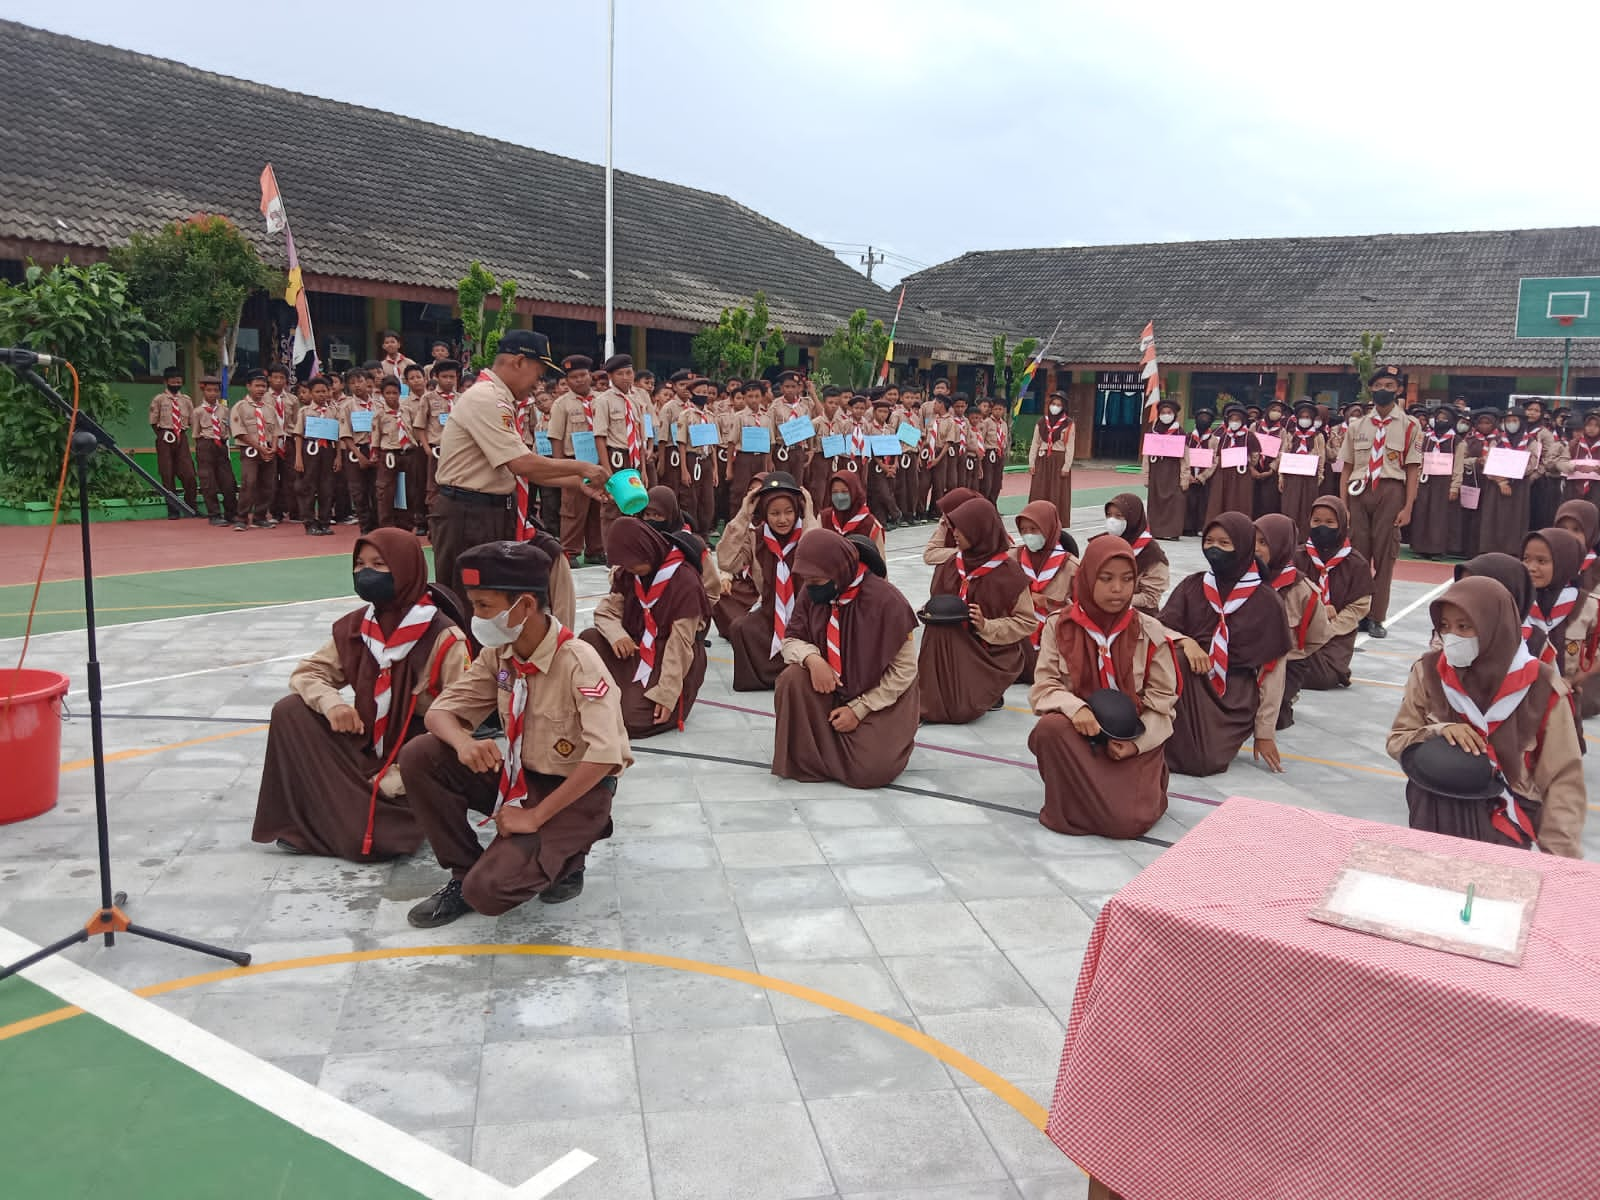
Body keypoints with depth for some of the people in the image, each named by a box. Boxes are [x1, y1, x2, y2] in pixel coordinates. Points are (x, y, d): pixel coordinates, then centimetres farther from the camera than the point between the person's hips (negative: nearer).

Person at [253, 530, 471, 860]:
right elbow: (307, 673, 6)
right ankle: (306, 822, -4)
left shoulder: (444, 638, -18)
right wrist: (329, 702, -20)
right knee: (290, 711, -12)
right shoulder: (355, 628, 1)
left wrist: (393, 782, -20)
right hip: (368, 749, 6)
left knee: (366, 839, -26)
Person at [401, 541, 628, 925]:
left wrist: (536, 816, -25)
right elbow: (441, 711, 0)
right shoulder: (499, 654, -5)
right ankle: (464, 874, 3)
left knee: (488, 891, -24)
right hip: (518, 777, 7)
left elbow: (604, 756, -31)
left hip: (577, 793, -7)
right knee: (419, 756, -13)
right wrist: (464, 743, -25)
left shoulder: (577, 661, -26)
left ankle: (563, 859, 7)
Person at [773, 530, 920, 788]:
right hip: (829, 688, 4)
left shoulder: (885, 600, -22)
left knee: (867, 770, -22)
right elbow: (792, 639, 0)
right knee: (792, 678, -27)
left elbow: (905, 668, -15)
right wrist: (812, 658, -25)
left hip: (881, 697, -4)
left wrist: (858, 709, -17)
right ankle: (805, 759, -6)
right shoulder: (811, 593, -9)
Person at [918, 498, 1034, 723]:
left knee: (960, 710, -20)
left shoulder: (1009, 573, -12)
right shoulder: (952, 563, 1)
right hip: (949, 647, 4)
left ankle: (989, 694, 9)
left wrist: (987, 626, -21)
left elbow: (1027, 623, -8)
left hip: (990, 654, -4)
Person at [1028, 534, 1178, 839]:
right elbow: (1044, 687, -7)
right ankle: (1070, 805, -9)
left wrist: (1136, 743, -15)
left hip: (1133, 739, 0)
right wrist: (1074, 707, -28)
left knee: (1127, 821, -21)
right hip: (1079, 733, 0)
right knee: (1050, 727, -36)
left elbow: (1162, 699, 0)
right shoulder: (1059, 625, -5)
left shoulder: (1149, 631, -5)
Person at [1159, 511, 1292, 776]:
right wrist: (1186, 642, -22)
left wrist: (1264, 733, -2)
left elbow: (1272, 672, -1)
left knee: (1202, 761, -26)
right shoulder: (1191, 586, 5)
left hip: (1236, 697, -2)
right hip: (1190, 680, 2)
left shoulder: (1267, 602, -2)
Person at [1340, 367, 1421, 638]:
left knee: (1385, 554, 1)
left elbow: (1412, 470, -1)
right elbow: (1347, 467, 11)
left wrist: (1407, 508, -7)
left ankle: (1377, 617, 9)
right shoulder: (1357, 426, 10)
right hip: (1359, 491, 3)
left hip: (1391, 491, -3)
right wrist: (1343, 505, 5)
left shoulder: (1410, 426, 2)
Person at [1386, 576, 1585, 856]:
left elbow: (1563, 778, -2)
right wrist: (1438, 732, -16)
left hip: (1506, 815, -1)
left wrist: (1558, 854, -9)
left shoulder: (1540, 687, -7)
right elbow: (1397, 742, 4)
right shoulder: (1429, 670, -3)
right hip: (1435, 811, 2)